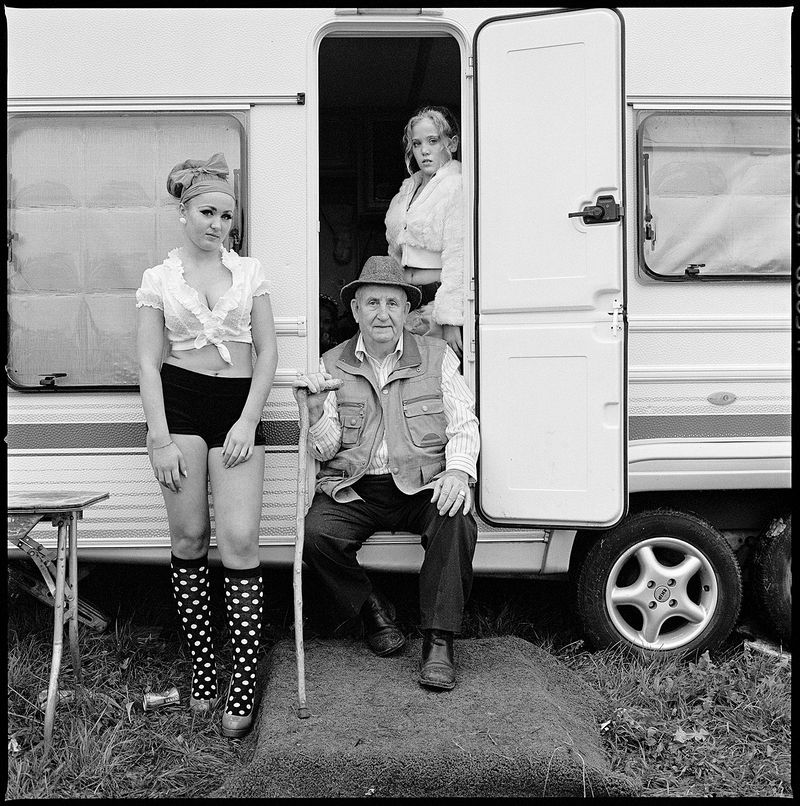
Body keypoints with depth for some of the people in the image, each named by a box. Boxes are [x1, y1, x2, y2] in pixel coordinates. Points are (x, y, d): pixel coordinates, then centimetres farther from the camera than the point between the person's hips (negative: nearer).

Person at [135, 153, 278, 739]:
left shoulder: (250, 271, 9)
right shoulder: (159, 279, 7)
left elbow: (268, 351, 7)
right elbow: (149, 363, 3)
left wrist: (248, 421, -5)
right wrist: (161, 439, -7)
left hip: (238, 405, 0)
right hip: (181, 401, 0)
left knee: (240, 540, -9)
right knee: (189, 539, 2)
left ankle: (244, 684, -1)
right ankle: (202, 669, 17)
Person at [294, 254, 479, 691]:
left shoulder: (437, 356, 7)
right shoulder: (332, 365, 7)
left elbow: (463, 425, 3)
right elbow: (324, 451, 3)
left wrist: (458, 472, -17)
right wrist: (316, 409, -18)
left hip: (422, 487, -1)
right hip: (353, 491, 1)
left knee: (457, 523, -30)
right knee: (316, 534, -26)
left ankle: (438, 642, -14)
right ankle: (372, 609, 4)